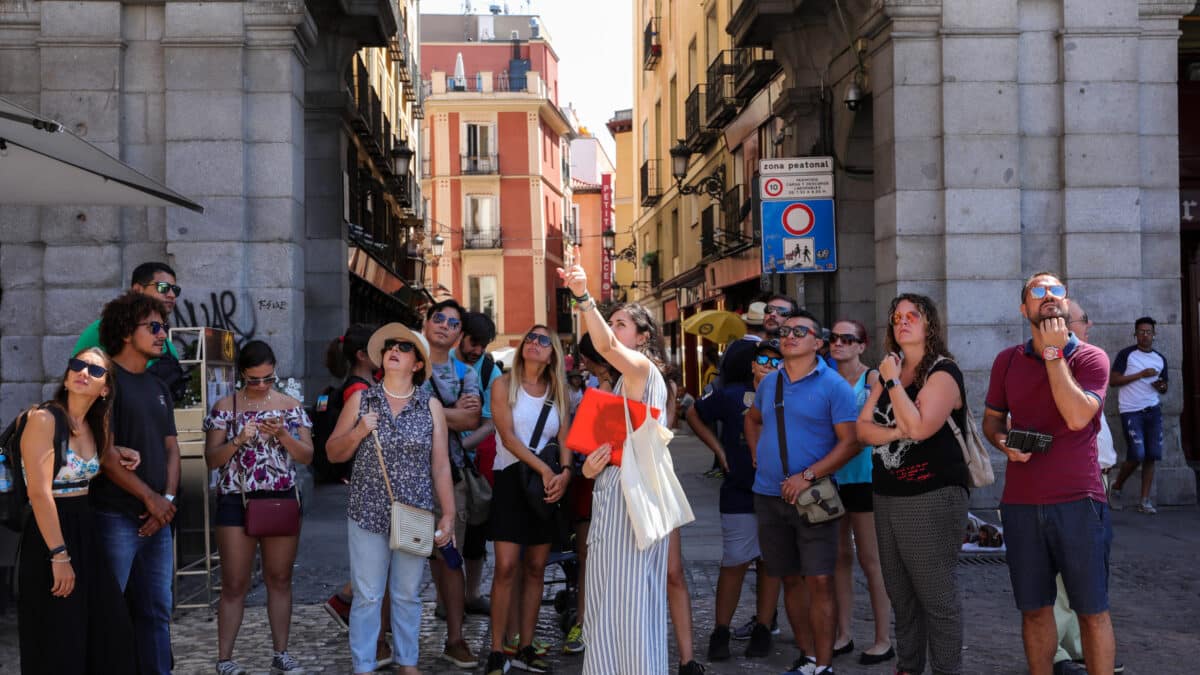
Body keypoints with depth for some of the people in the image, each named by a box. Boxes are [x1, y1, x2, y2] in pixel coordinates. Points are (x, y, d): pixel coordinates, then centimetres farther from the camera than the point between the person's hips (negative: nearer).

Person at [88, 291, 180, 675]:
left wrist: (168, 498, -2)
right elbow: (106, 453, -15)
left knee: (157, 611, 11)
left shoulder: (158, 388, 16)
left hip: (158, 517, 7)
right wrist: (150, 497, -13)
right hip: (116, 517, -7)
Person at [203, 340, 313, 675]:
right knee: (234, 585, 1)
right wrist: (238, 440, -19)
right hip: (236, 501, -2)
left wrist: (282, 435, -16)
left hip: (282, 500, 2)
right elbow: (211, 460, -2)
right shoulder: (224, 407, 1)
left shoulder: (291, 406, 4)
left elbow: (307, 456, 1)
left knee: (280, 580, 9)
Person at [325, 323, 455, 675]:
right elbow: (333, 453, 6)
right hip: (368, 514, 0)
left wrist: (448, 514, 0)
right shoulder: (360, 400, 2)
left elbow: (440, 464, 3)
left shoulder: (431, 405, 2)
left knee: (408, 595, 11)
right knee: (367, 596, 3)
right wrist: (358, 433, -13)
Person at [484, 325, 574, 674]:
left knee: (535, 568, 5)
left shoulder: (557, 392, 11)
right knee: (506, 567, -11)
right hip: (511, 479, -4)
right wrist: (544, 469, -19)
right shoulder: (504, 385, 0)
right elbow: (508, 437, -10)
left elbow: (564, 438, 2)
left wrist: (564, 472, -17)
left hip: (548, 483, 4)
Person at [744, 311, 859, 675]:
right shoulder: (770, 382, 10)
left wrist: (808, 476, -18)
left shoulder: (833, 385, -7)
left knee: (819, 581, -8)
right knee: (791, 580, 12)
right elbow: (752, 419, 29)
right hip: (769, 495, 5)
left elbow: (850, 442, -12)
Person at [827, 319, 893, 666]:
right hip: (831, 476, 5)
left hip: (863, 475, -5)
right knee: (840, 557, 10)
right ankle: (843, 635, 19)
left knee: (870, 559, 0)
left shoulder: (872, 378, -6)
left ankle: (883, 640, 8)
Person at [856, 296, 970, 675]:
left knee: (936, 596, -3)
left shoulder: (943, 372, -8)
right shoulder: (888, 371, 14)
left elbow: (919, 427, -22)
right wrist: (896, 432, -12)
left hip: (931, 498, -8)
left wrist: (893, 381, -14)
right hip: (887, 496, 8)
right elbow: (862, 428, 6)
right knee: (900, 594, 15)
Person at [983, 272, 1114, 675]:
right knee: (1034, 608, 10)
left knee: (1092, 609, 4)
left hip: (1078, 501, -3)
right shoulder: (1007, 361, 9)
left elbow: (1077, 416, -19)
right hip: (1021, 503, 3)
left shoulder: (1090, 358, -3)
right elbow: (992, 419, 18)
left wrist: (1054, 353, -14)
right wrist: (1004, 442, -4)